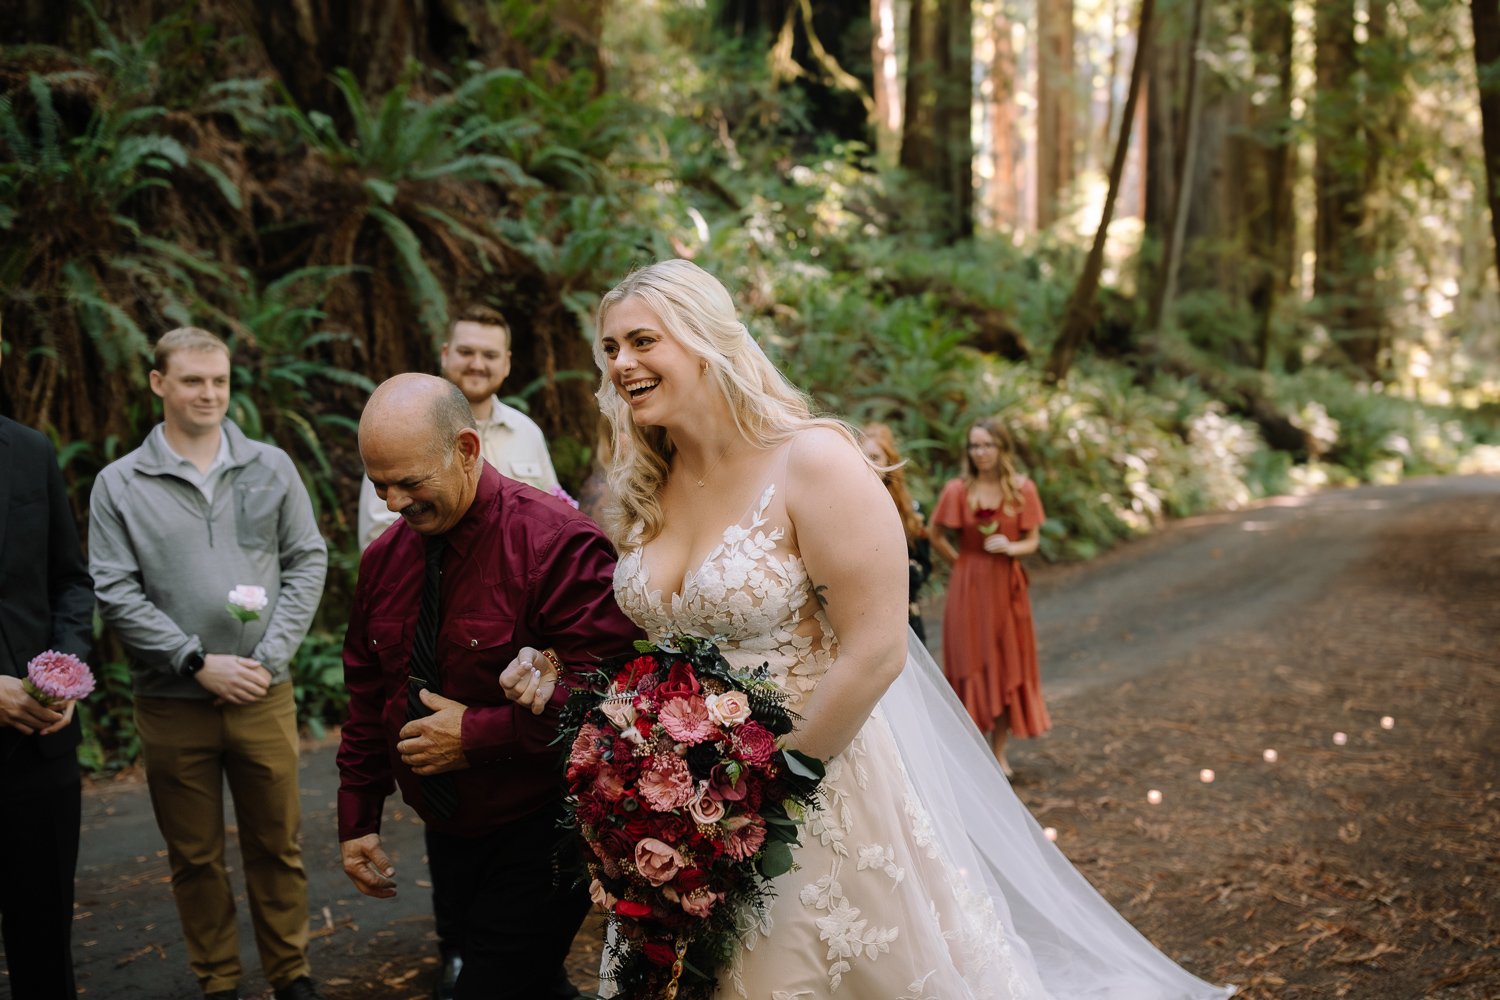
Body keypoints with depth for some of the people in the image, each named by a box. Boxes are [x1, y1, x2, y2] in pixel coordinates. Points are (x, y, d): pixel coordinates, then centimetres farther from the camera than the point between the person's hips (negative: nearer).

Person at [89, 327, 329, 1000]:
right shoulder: (119, 484, -1)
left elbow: (308, 562, 3)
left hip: (263, 694, 1)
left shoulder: (271, 467, 4)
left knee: (277, 845, 10)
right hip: (171, 704, -1)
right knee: (195, 857, 11)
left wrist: (268, 657, -8)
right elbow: (114, 591, -6)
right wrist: (198, 663, -12)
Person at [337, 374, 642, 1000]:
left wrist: (477, 735, -22)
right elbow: (368, 695, 15)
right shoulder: (384, 558, 5)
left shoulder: (557, 544, -18)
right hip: (447, 833, 7)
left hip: (537, 843, -7)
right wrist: (357, 817, 14)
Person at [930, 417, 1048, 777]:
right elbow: (937, 537, 4)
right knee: (972, 666, 1)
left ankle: (999, 752, 20)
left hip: (1007, 587, 2)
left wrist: (1011, 548, -17)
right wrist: (963, 563, 4)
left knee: (1007, 666, 8)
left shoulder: (1022, 489, -3)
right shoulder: (957, 490, -7)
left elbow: (1032, 540, 3)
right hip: (968, 587, -2)